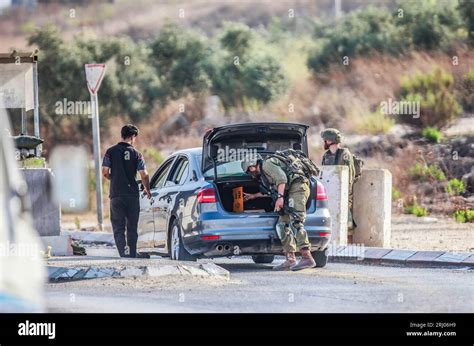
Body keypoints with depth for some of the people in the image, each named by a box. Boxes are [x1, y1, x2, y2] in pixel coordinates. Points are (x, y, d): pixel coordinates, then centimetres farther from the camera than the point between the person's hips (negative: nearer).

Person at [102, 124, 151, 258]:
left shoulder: (111, 151, 0)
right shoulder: (136, 154, -1)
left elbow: (105, 172, -1)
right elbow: (144, 175, -4)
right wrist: (147, 190, 14)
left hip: (116, 194, -1)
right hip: (132, 194, 1)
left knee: (118, 228, -2)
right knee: (132, 228, 14)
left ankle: (124, 253, -22)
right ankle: (132, 256, 18)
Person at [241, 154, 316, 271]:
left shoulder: (267, 164, -1)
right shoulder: (263, 175, 29)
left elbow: (282, 179, -16)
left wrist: (280, 197, -22)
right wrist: (254, 196, 58)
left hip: (297, 187, -10)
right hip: (290, 194, 10)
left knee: (295, 223, -21)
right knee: (282, 224, 7)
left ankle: (307, 257, -32)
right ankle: (290, 260, 2)